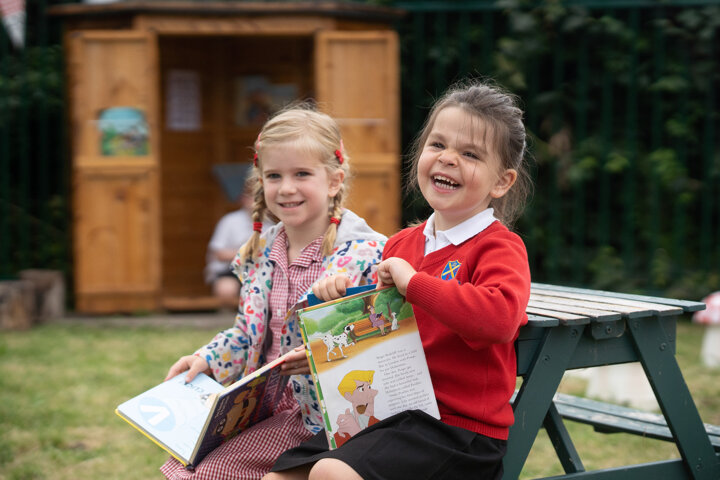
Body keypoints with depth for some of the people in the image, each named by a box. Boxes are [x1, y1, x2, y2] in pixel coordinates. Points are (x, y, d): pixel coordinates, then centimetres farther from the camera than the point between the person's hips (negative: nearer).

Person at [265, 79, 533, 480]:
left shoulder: (499, 248, -8)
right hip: (390, 414, 8)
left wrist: (413, 282, -22)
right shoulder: (401, 244, 15)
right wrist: (344, 294, 7)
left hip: (460, 427, -7)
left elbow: (499, 317, -31)